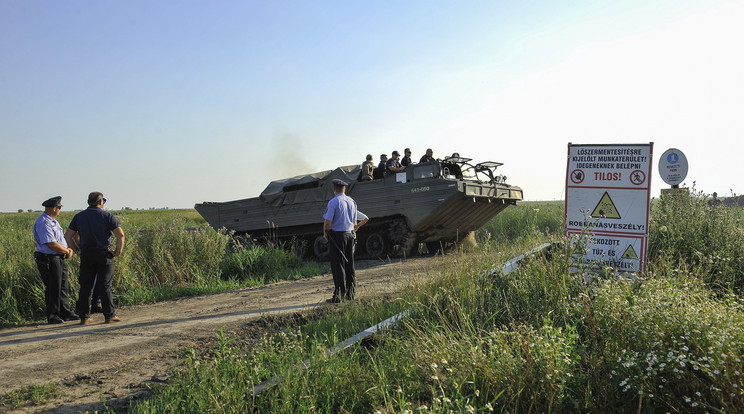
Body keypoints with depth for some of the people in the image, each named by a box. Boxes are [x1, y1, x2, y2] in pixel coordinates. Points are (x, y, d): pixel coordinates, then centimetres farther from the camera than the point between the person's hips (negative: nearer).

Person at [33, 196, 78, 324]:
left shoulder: (53, 221, 15)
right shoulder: (43, 223, -18)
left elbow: (61, 238, 20)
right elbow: (52, 244, -23)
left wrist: (69, 249, 1)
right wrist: (67, 251, -10)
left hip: (60, 259, 10)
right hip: (49, 260, -10)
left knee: (64, 287, 13)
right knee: (53, 289, -2)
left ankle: (65, 313, 21)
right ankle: (52, 316, 8)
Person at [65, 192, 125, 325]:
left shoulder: (79, 216, 9)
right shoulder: (107, 216, -1)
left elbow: (67, 236, 8)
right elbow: (120, 235, -11)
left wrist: (77, 250, 13)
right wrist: (118, 251, -2)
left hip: (86, 254, 3)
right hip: (104, 254, -3)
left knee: (85, 286, 7)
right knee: (105, 285, 1)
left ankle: (84, 317, 9)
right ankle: (109, 315, 3)